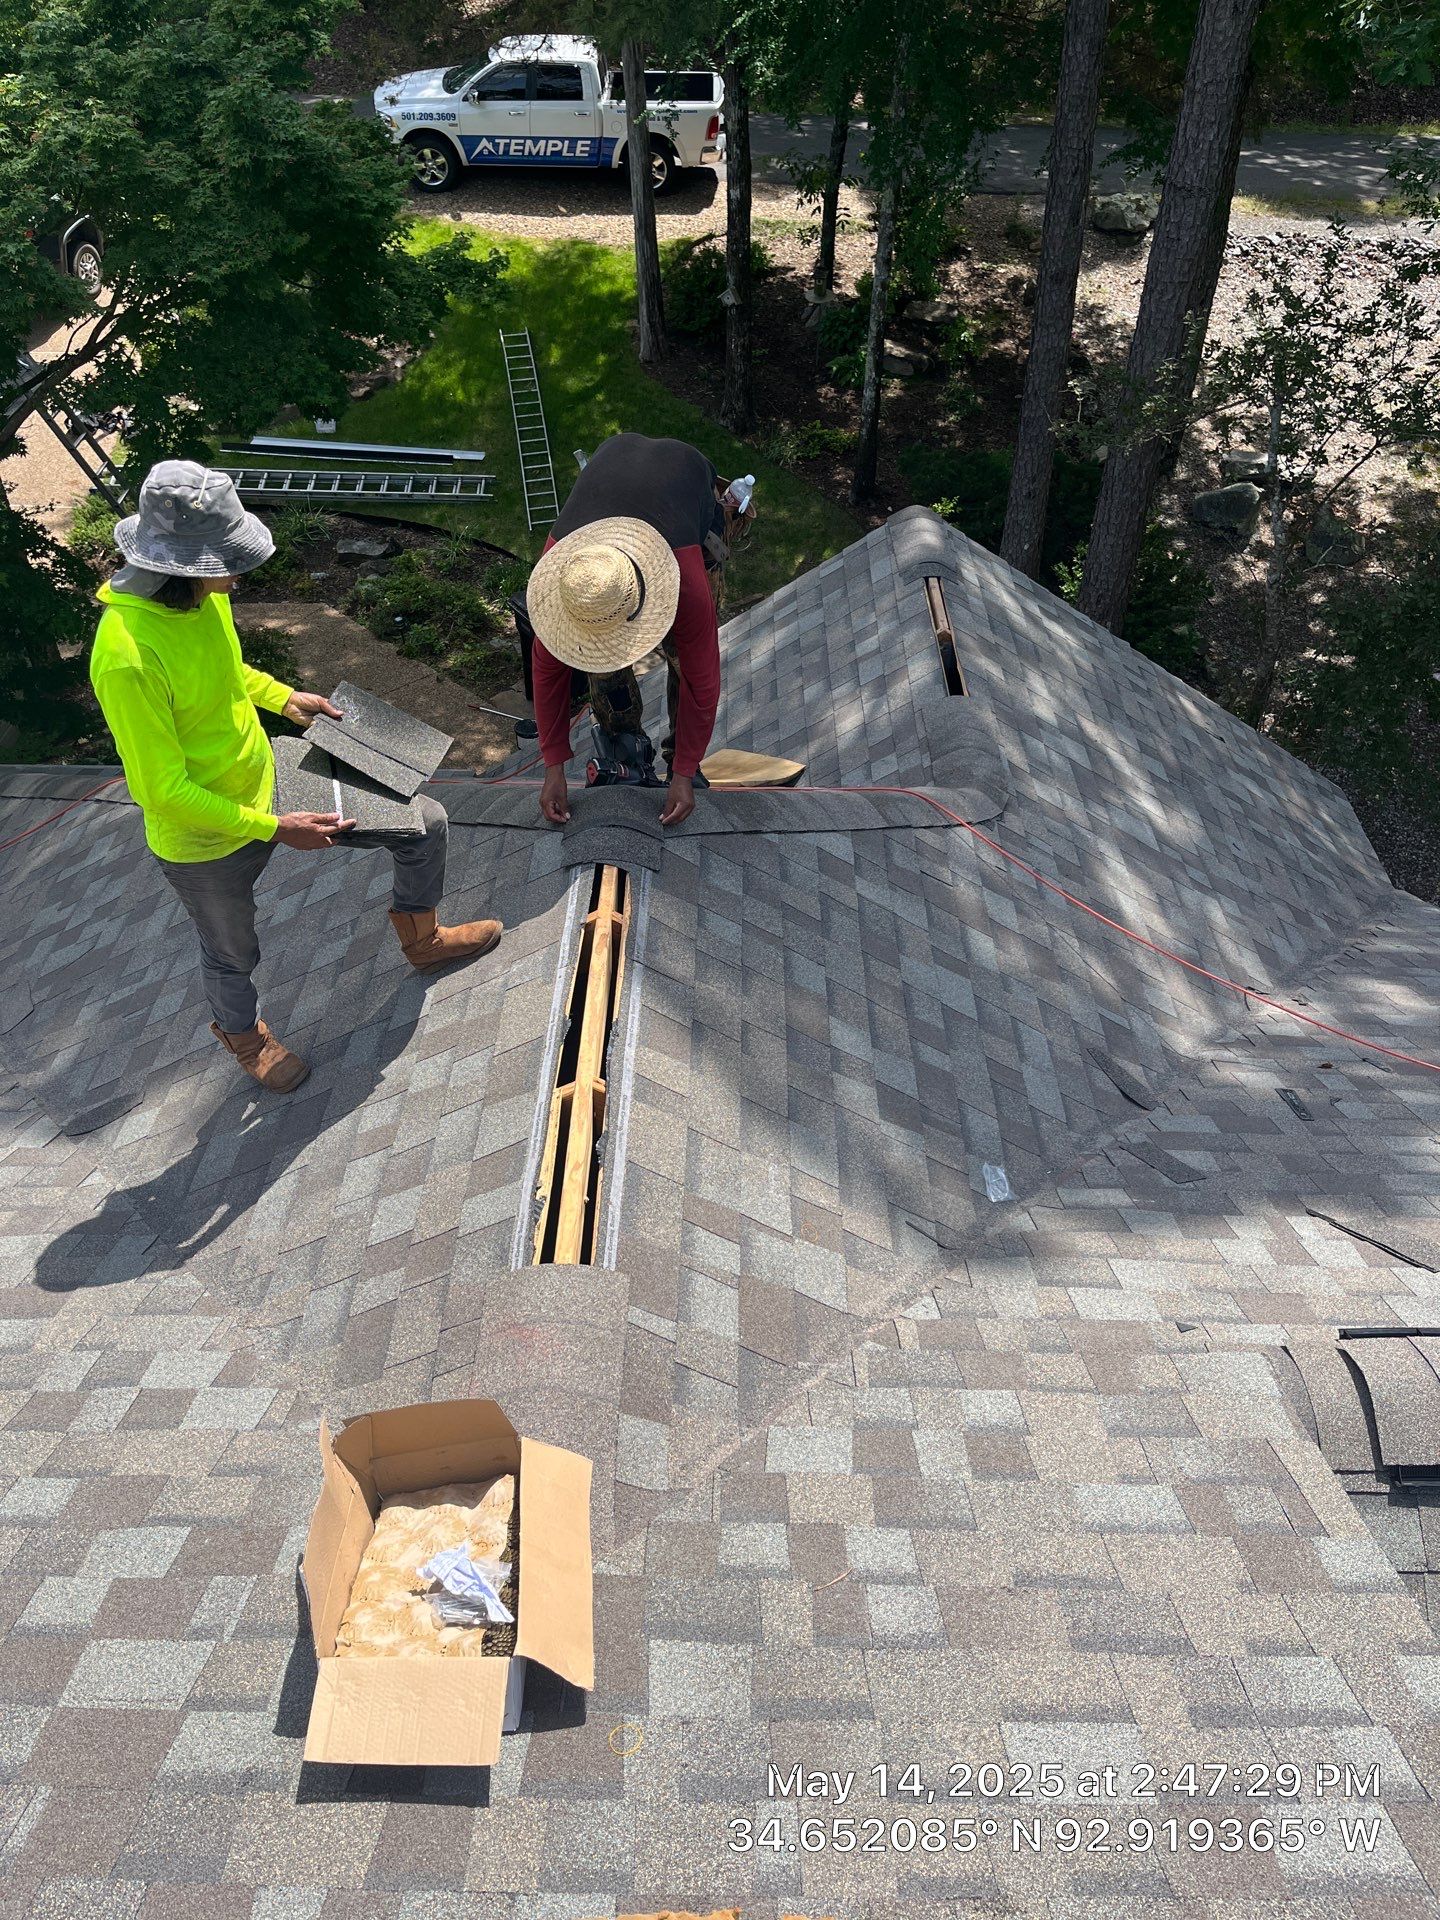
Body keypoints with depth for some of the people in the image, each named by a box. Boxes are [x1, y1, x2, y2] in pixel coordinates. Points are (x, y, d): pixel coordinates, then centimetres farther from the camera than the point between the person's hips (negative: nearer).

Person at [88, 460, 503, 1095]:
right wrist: (275, 829, -25)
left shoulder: (204, 593, -10)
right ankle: (242, 1032, 57)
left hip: (268, 782, 7)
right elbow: (162, 791, -29)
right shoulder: (128, 656, -35)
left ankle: (421, 939, 36)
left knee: (426, 824, 8)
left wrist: (283, 698, 3)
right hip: (208, 841, -7)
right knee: (232, 955, 22)